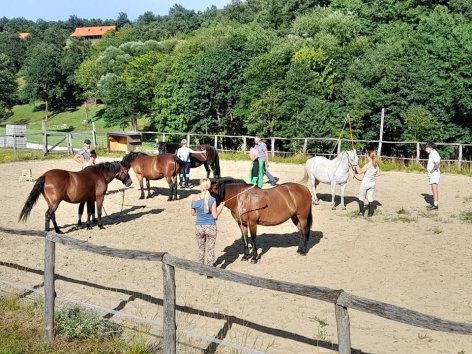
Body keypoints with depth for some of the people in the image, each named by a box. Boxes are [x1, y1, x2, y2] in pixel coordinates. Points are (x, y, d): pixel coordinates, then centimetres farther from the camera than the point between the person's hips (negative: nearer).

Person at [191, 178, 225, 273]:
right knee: (210, 249, 11)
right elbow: (215, 216, -13)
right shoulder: (212, 200, -16)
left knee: (201, 248, 22)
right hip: (211, 227, -2)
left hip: (199, 227, 2)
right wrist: (221, 206, 1)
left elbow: (193, 213, 4)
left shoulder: (194, 199, -8)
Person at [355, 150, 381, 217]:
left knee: (361, 197, 11)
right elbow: (378, 174, 7)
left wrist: (356, 166, -2)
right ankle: (370, 213, 12)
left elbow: (360, 172, -15)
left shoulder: (368, 165, -20)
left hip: (365, 183, -5)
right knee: (370, 198, 12)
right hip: (372, 183, 5)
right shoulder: (376, 165, -2)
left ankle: (361, 212, 14)